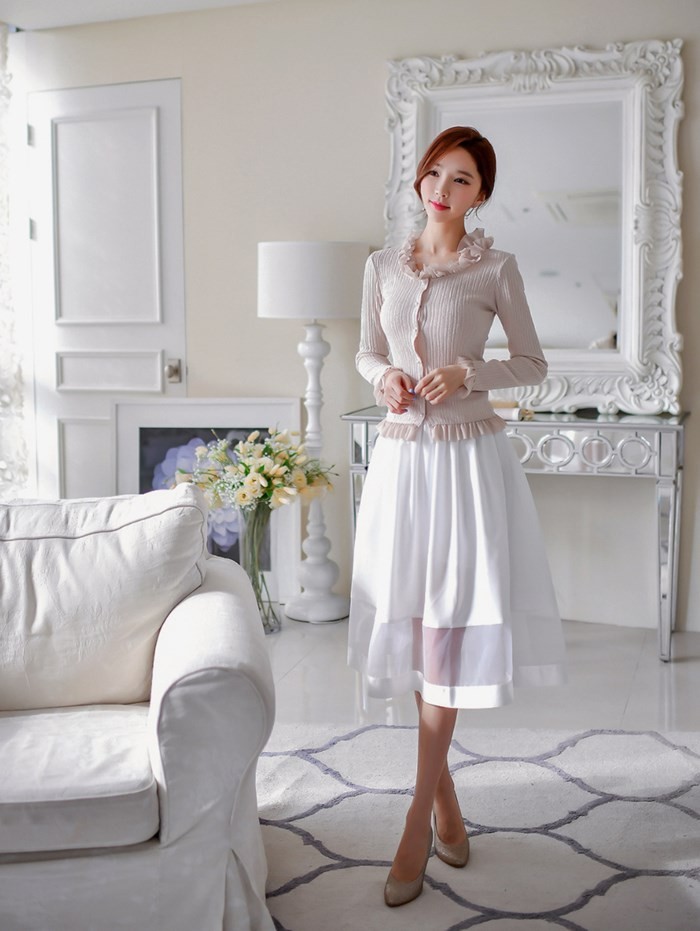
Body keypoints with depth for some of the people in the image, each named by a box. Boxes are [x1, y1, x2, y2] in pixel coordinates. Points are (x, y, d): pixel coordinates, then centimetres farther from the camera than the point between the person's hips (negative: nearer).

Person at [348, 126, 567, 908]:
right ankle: (442, 789, 25)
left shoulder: (495, 269, -1)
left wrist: (467, 374, -14)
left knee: (448, 629, -5)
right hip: (400, 457, 4)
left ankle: (420, 816, 4)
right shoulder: (383, 266, 9)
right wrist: (383, 377, -5)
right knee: (412, 625, 8)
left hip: (470, 459, -4)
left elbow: (533, 364, 3)